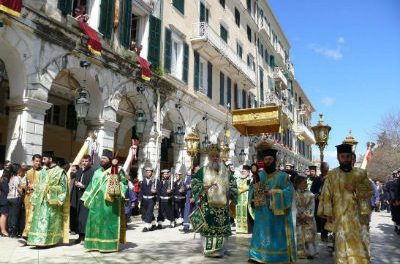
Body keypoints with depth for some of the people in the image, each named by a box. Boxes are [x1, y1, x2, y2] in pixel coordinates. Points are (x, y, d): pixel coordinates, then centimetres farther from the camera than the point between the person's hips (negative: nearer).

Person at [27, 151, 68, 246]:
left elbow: (63, 187, -6)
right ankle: (40, 240, 8)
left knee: (51, 220, -1)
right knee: (40, 220, 3)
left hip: (52, 200, -5)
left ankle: (51, 240, 6)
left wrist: (59, 200, -13)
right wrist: (34, 200, 10)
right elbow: (38, 186, 16)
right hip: (41, 200, 5)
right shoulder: (43, 171, 14)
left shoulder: (60, 171, -3)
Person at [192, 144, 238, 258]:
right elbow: (194, 183, -1)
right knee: (208, 226, -5)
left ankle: (220, 250, 12)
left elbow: (233, 186, 15)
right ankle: (208, 249, 5)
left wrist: (230, 193, -5)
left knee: (222, 227, 1)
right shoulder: (203, 171, 6)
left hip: (222, 205, 2)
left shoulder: (226, 172, 13)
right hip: (207, 205, -2)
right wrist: (204, 187, -19)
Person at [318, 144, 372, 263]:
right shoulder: (332, 175, 0)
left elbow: (369, 191, 5)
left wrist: (356, 189, -13)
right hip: (340, 215, -2)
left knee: (361, 243, 5)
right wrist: (328, 214, -7)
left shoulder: (360, 173, 6)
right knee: (343, 244, -2)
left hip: (358, 214, 2)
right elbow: (327, 196, -1)